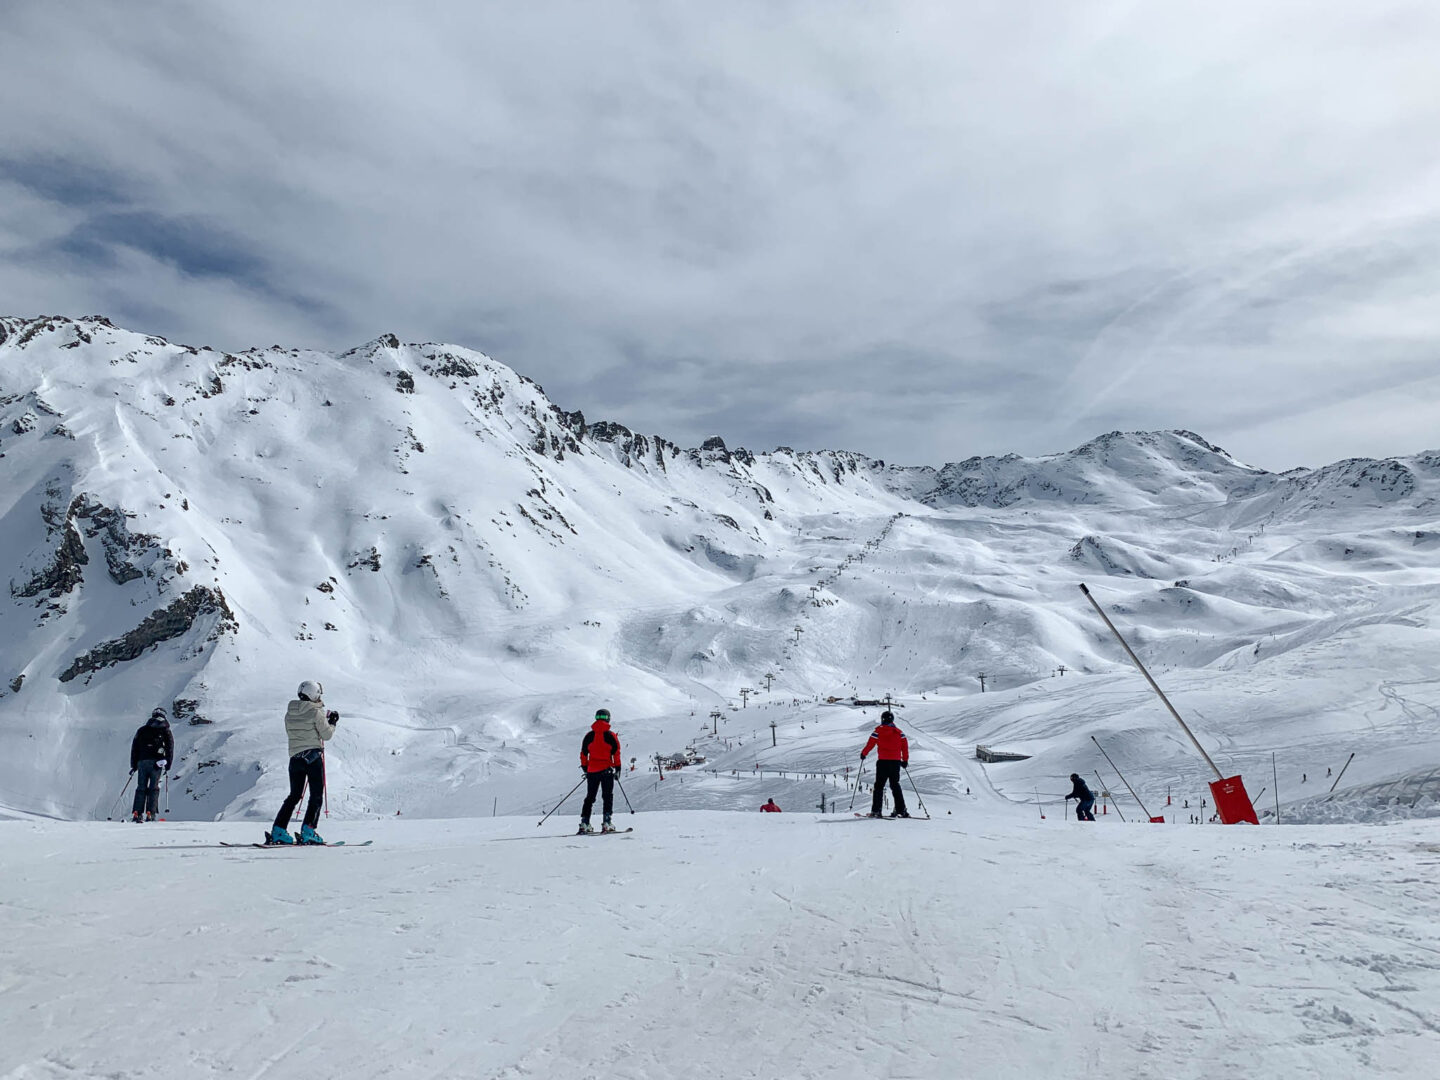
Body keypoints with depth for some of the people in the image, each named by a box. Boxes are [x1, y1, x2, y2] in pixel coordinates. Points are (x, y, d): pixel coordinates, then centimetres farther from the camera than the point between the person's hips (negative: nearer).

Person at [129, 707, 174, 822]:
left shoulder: (142, 730, 15)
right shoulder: (166, 731, 7)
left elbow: (134, 747, 14)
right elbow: (170, 749, 4)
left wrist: (134, 765, 19)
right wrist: (168, 766, 11)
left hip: (142, 762, 2)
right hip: (157, 763, -2)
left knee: (141, 788, 9)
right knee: (154, 788, 2)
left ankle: (137, 814, 1)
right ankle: (150, 814, -7)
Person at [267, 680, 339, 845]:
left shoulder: (289, 713, 8)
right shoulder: (316, 713, -10)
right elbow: (326, 735, -7)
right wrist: (332, 723, 12)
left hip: (295, 757, 6)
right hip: (313, 756, -6)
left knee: (294, 795, 15)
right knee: (316, 795, 3)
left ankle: (278, 831, 10)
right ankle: (308, 831, -5)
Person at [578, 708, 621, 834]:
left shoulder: (589, 735, 4)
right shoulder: (610, 735, -4)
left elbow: (583, 754, 8)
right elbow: (616, 753, -5)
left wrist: (585, 768, 18)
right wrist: (617, 768, 3)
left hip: (591, 771, 3)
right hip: (606, 770, -3)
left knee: (590, 797, 11)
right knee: (607, 797, 2)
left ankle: (584, 823, 6)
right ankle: (606, 823, -8)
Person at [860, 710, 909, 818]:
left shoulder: (878, 731, -3)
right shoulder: (899, 732, 7)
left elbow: (870, 744, -1)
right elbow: (905, 746, 6)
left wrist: (863, 754, 14)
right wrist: (905, 760, 16)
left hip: (883, 762, -3)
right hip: (896, 762, 3)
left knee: (879, 786, 3)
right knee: (895, 786, 13)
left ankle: (876, 810, -4)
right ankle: (901, 810, 7)